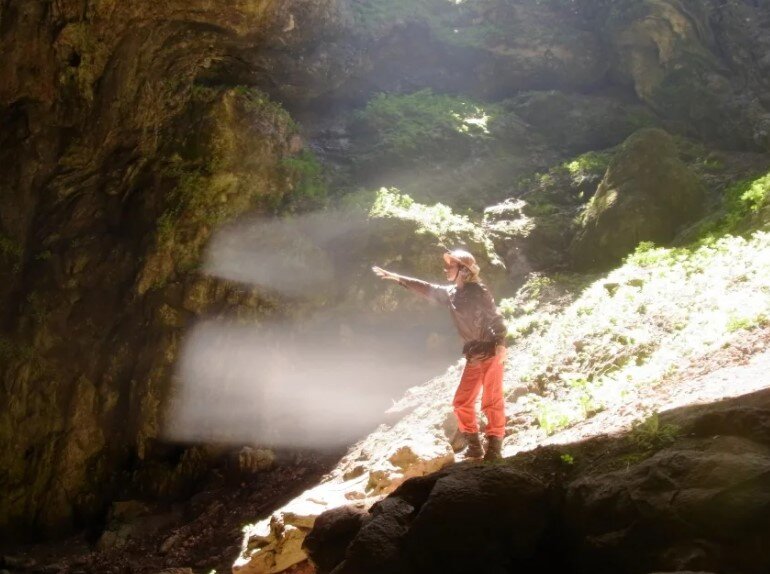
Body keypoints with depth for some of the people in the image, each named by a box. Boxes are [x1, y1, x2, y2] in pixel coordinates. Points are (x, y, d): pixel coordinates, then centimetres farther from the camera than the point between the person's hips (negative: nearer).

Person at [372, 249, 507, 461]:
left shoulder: (478, 291, -10)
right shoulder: (450, 293, 11)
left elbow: (496, 317, -14)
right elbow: (426, 288, 18)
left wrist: (500, 344, -24)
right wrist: (396, 277, 15)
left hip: (491, 352, -8)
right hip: (473, 355, 8)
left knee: (492, 401, -4)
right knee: (462, 402, 8)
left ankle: (494, 448, 4)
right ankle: (474, 447, 18)